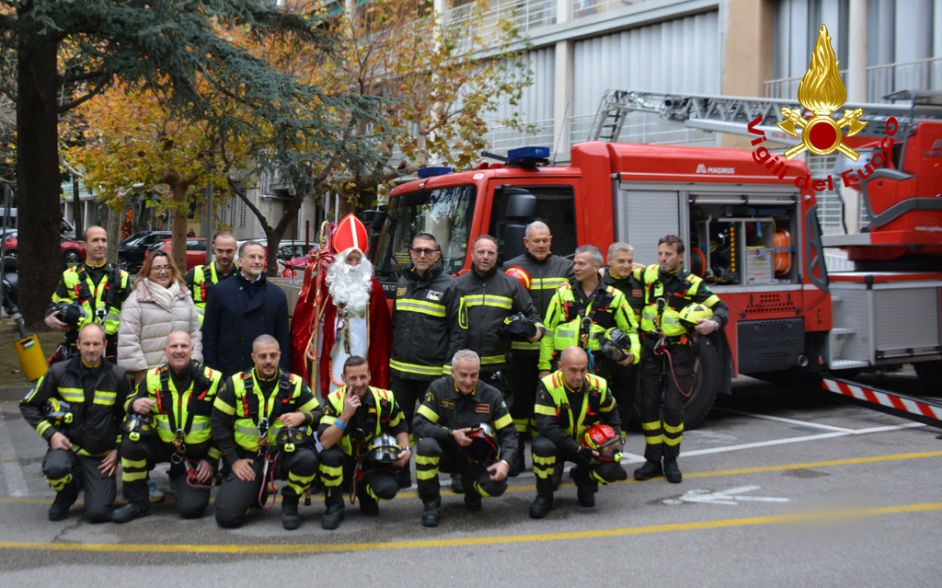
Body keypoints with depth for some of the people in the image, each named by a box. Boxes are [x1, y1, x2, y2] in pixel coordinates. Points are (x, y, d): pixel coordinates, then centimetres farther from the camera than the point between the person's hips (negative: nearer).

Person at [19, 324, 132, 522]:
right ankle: (66, 495, 2)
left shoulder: (117, 377, 0)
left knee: (98, 513, -15)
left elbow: (127, 416, 12)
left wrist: (118, 450, 2)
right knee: (56, 469, -37)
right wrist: (50, 433, -8)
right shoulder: (59, 372, -4)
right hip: (66, 444, 0)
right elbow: (28, 405, 5)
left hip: (100, 456, 0)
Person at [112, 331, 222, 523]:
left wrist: (212, 460, -5)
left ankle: (180, 479, 23)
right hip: (161, 445, 2)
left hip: (197, 455, -2)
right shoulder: (152, 378, -1)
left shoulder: (212, 379, -8)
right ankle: (137, 503, -10)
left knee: (191, 508, -15)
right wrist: (134, 404, -19)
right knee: (132, 441, -30)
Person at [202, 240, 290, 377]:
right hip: (228, 372, -1)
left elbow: (284, 338, 9)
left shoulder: (277, 294, 9)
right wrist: (212, 370, -3)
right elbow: (209, 334, 3)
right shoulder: (221, 290, 4)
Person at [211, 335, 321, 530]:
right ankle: (257, 493, 22)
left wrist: (302, 417, -21)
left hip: (284, 453, 0)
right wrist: (233, 461, -3)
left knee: (307, 460, -36)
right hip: (249, 458, 0)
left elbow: (318, 415, 3)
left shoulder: (295, 384, -1)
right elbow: (219, 422, 1)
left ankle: (290, 503, -3)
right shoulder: (236, 384, -3)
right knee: (227, 517, -15)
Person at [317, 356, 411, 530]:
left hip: (374, 462, 1)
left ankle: (364, 493, 12)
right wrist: (346, 415, -37)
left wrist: (405, 450, -11)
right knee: (329, 456, -34)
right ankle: (334, 507, -9)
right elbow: (325, 442, -28)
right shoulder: (334, 400, -17)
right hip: (345, 462, -1)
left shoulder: (385, 399, -11)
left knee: (388, 489, -28)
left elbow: (400, 428, 8)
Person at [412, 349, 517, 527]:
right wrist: (452, 434, -26)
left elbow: (509, 433, -4)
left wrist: (505, 462, -22)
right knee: (426, 445, -34)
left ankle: (472, 491, 13)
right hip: (446, 454, -1)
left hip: (477, 458, 1)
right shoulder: (438, 388, -9)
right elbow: (419, 424, -15)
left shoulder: (491, 395, -5)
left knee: (496, 485, -28)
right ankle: (431, 503, -12)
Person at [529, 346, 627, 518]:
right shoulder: (548, 385, -22)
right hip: (558, 444, -3)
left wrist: (616, 436, -5)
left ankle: (584, 478, 16)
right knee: (542, 446, -37)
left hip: (588, 444, 3)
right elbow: (545, 425, -28)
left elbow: (611, 413, 13)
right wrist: (578, 450, -30)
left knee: (613, 470, -23)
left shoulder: (598, 385, -9)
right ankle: (544, 496, -9)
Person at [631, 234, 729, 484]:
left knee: (673, 406, -3)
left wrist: (714, 323, -22)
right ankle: (653, 460, 15)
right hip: (651, 350, 3)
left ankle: (671, 460, 13)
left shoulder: (692, 284, -3)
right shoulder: (648, 275, 7)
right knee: (648, 404, 4)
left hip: (678, 352, -3)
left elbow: (721, 308, -2)